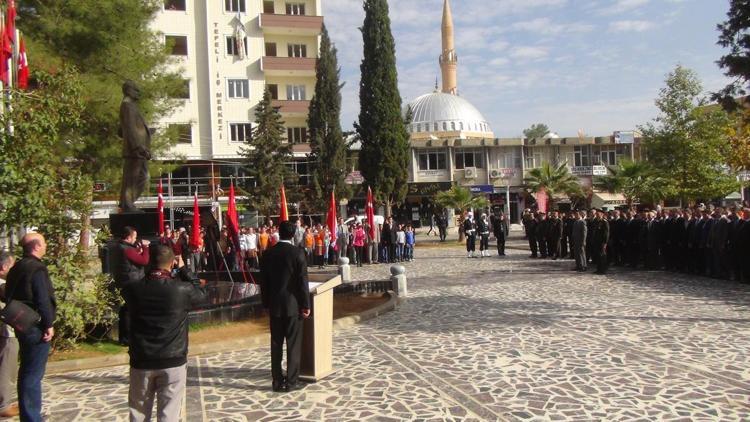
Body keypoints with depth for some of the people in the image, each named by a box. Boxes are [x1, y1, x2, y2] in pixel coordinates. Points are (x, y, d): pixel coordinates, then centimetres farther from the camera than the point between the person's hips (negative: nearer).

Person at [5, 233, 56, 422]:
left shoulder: (17, 268, 12)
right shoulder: (37, 269, -17)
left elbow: (11, 295, 18)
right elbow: (43, 300, -22)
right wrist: (48, 325, -15)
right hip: (36, 327, -10)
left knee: (26, 370, 19)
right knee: (34, 373, -4)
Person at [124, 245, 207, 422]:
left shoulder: (134, 289, -7)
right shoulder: (182, 289, -13)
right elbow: (202, 293, 7)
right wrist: (184, 269, 10)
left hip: (141, 361, 3)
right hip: (173, 361, -3)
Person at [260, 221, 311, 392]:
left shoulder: (268, 254, 2)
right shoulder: (297, 253, -10)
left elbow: (263, 282, 6)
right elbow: (302, 281, -11)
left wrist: (266, 304, 15)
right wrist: (306, 305, -3)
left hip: (274, 305, 4)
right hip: (293, 305, -4)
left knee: (276, 344, 10)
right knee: (294, 344, 4)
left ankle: (277, 381, 16)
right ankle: (291, 381, 7)